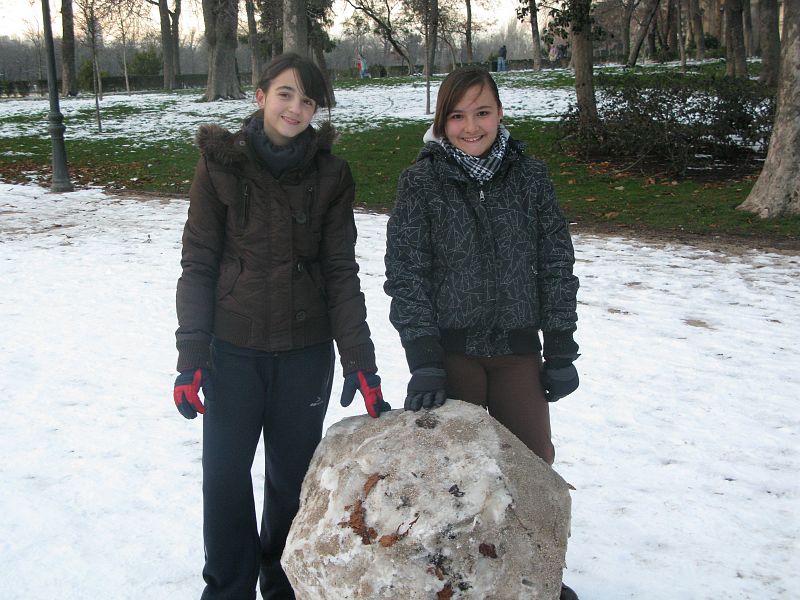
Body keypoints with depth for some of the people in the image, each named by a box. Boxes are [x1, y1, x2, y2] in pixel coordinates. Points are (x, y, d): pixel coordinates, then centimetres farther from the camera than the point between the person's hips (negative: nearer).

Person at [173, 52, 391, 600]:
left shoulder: (330, 174, -1)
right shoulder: (221, 164, -4)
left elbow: (341, 273, -2)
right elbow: (198, 265, -4)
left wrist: (360, 363, -8)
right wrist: (190, 357, -10)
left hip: (306, 350, 1)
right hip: (233, 348, -1)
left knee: (293, 473, 10)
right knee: (225, 473, 1)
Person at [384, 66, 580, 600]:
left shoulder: (529, 175, 2)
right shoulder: (421, 181, -4)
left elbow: (556, 267, 5)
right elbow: (406, 275, -7)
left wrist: (561, 352, 2)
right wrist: (424, 363, -14)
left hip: (518, 348, 2)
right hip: (450, 349, -2)